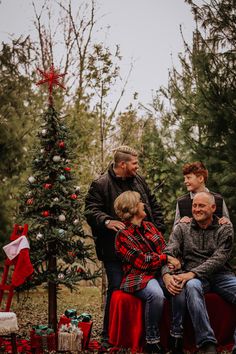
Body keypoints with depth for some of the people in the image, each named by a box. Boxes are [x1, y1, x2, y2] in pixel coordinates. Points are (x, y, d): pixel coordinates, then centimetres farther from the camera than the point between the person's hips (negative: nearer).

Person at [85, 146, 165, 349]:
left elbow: (154, 206, 20)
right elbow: (91, 210, -12)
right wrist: (107, 221, -29)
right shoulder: (100, 185, -6)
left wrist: (158, 229, 10)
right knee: (116, 289, -4)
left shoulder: (139, 181, 13)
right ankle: (109, 336, 9)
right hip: (114, 249, -6)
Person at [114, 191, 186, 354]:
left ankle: (177, 337, -18)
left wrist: (170, 263, -10)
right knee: (156, 294, -36)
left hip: (160, 273, 5)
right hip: (139, 277, -5)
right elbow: (141, 261, -12)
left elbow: (164, 249, 12)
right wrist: (166, 258, -9)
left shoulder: (149, 226, 16)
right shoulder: (123, 235, -5)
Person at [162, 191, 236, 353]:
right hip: (194, 277, 0)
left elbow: (219, 258, -8)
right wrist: (166, 274, -24)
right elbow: (169, 253, -1)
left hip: (221, 275, 0)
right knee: (192, 286, -36)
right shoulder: (182, 228, 11)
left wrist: (193, 273, -22)